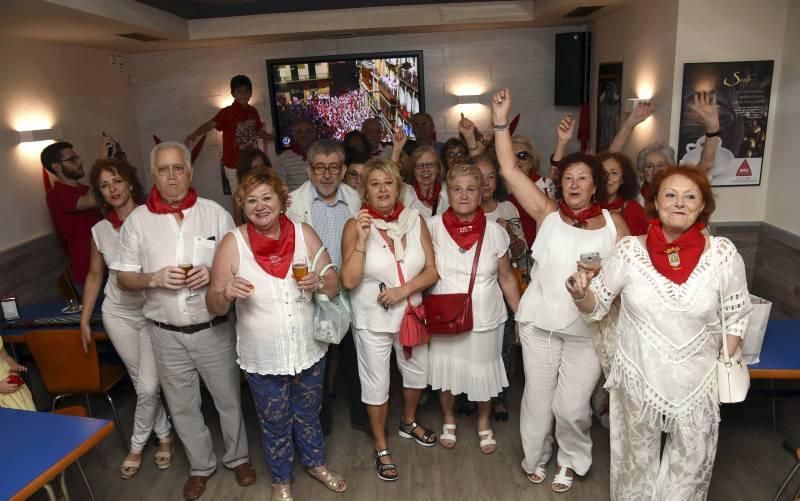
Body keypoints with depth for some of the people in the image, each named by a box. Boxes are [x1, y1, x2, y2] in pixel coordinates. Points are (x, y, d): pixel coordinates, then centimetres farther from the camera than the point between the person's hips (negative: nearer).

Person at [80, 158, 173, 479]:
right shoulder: (100, 231, 0)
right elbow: (95, 276, 10)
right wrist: (84, 319, 10)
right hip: (118, 314, 3)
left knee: (148, 386, -1)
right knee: (143, 383, 12)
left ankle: (137, 445, 25)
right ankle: (164, 436, 33)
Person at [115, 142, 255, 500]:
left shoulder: (215, 213, -5)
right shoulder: (137, 220, -2)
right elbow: (123, 279, 2)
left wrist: (215, 274, -19)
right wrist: (154, 278, -18)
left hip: (213, 330, -1)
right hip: (167, 335, 1)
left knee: (229, 398, 14)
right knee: (182, 407, 17)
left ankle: (238, 457, 39)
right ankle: (201, 465, 39)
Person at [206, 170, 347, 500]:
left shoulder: (304, 234, -9)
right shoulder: (233, 243, -14)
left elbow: (334, 285, -2)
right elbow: (215, 306, -9)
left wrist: (318, 283, -25)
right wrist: (226, 293, -31)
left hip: (309, 349, 2)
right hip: (262, 357, -1)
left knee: (308, 414, 24)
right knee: (274, 423, 19)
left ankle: (315, 463, 52)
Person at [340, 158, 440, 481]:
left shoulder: (415, 220, -6)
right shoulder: (356, 225, -14)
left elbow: (432, 270, -5)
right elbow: (349, 281, -20)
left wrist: (404, 289, -19)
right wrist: (362, 239, -29)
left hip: (410, 314, 4)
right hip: (372, 319, -3)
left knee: (417, 373, 22)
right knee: (376, 384, 12)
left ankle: (408, 422, 52)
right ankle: (381, 446, 36)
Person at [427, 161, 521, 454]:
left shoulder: (495, 232, -8)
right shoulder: (434, 227, -10)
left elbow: (507, 278, 1)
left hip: (485, 318, 0)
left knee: (483, 373, 14)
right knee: (446, 370, 16)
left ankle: (484, 423, 43)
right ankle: (448, 419, 44)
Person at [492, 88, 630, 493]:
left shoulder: (613, 223, 2)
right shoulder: (547, 213, -1)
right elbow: (509, 171, -7)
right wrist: (501, 123, -12)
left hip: (587, 329, 0)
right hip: (540, 323, 0)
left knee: (572, 405, 8)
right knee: (538, 399, 13)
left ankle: (571, 460, 38)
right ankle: (537, 456, 40)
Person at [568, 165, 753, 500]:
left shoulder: (723, 255, -12)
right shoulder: (629, 251, -13)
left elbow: (737, 315, 2)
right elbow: (596, 307, -5)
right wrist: (580, 295, -25)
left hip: (697, 380, 1)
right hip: (638, 375, 0)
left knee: (691, 463, 20)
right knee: (637, 460, 21)